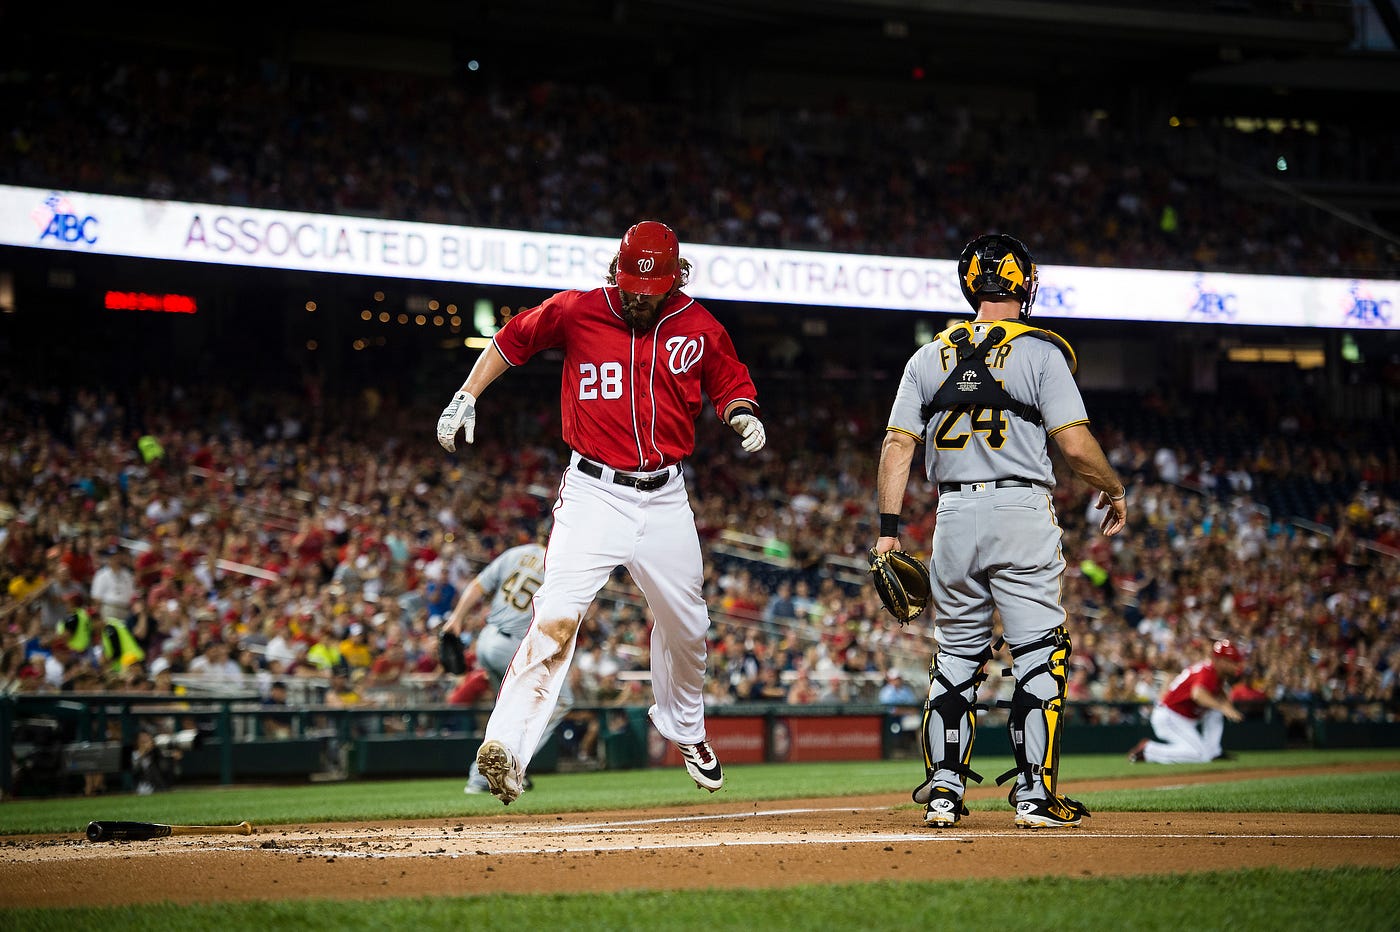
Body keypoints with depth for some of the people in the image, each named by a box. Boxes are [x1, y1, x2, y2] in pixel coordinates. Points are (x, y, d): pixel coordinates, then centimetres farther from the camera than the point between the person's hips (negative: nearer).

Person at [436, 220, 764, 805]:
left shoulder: (701, 329, 3)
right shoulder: (576, 312, -2)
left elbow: (730, 384, 16)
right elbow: (512, 339, 11)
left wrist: (742, 415, -6)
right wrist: (466, 396, 6)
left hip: (665, 499, 3)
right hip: (593, 493, -3)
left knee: (686, 626, 16)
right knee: (557, 617, -21)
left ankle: (684, 729, 44)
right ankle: (506, 748, -28)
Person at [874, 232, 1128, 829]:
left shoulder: (930, 358, 9)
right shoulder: (1039, 351, -4)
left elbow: (898, 445, 4)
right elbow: (1076, 445, -9)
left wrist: (889, 527, 5)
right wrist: (1114, 491, 8)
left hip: (954, 515, 4)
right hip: (1022, 511, -4)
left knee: (956, 654, 13)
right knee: (1038, 654, 1)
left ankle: (943, 789, 9)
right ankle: (1034, 794, -3)